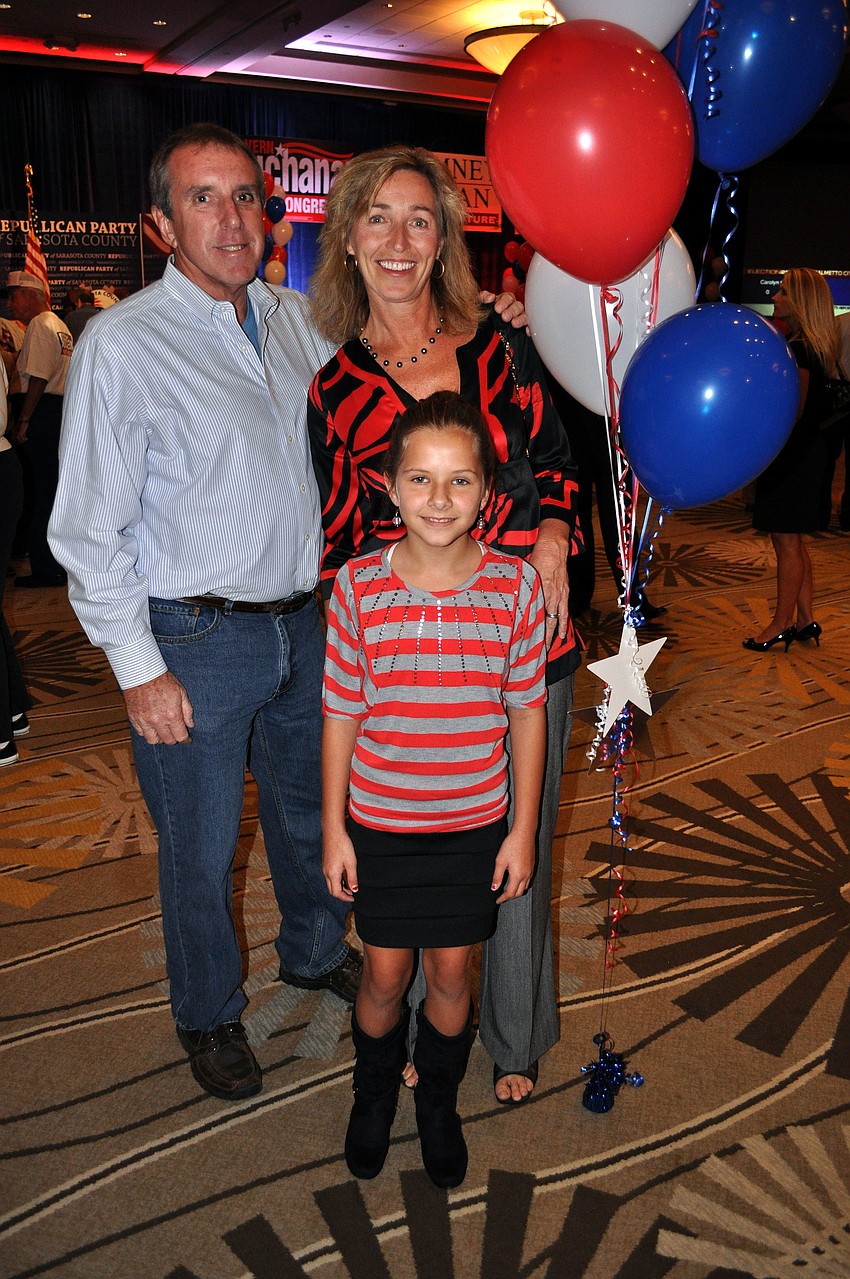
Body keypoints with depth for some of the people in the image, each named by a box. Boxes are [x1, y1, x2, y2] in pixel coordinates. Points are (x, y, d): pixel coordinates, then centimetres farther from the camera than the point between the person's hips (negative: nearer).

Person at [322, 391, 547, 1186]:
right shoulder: (358, 586, -12)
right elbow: (341, 714, -4)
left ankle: (438, 1103, 44)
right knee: (384, 976, 15)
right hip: (380, 825, 0)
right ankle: (374, 1093, 45)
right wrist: (334, 829, -1)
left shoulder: (515, 587, -11)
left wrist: (523, 828, -1)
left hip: (474, 826, 0)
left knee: (450, 976, 16)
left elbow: (527, 712, -3)